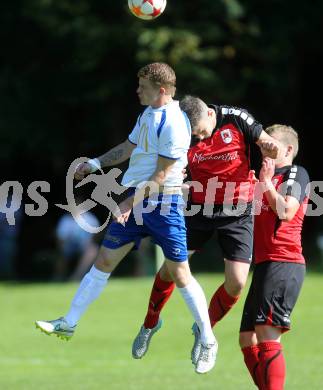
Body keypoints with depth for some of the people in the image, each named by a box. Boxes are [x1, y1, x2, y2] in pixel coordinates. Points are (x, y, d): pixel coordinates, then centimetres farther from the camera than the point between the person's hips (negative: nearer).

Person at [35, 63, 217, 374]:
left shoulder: (173, 124, -18)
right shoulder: (148, 114, 10)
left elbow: (160, 175, -19)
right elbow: (130, 147, 26)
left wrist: (130, 203, -19)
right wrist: (96, 163, 23)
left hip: (163, 203, -8)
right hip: (137, 201, 8)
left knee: (179, 274, -4)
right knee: (104, 260, 7)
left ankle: (208, 342, 8)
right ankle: (68, 323, 11)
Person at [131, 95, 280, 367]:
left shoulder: (236, 119, -15)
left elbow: (270, 148, -4)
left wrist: (269, 147, -28)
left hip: (238, 212, -1)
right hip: (200, 209, 1)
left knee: (237, 282, -10)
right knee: (171, 267, 2)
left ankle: (205, 329, 17)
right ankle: (150, 324, 29)